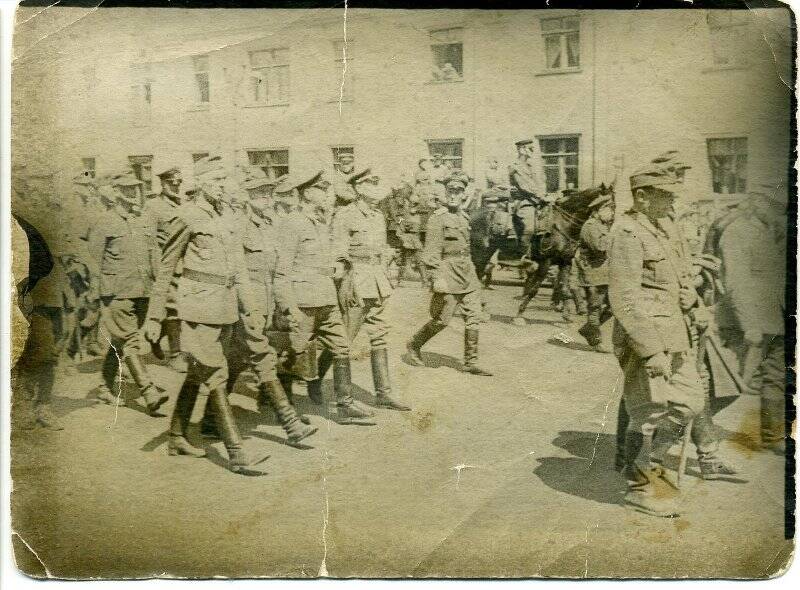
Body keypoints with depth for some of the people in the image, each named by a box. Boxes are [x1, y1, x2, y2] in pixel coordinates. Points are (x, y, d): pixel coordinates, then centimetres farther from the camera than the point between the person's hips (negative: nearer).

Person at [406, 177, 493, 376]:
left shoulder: (464, 218, 15)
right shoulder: (438, 218, -9)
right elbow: (432, 251, -15)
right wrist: (437, 278, -22)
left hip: (467, 273, 7)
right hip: (448, 274, -7)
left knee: (473, 317, 1)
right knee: (442, 319, -1)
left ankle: (471, 362, 7)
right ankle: (413, 345, 21)